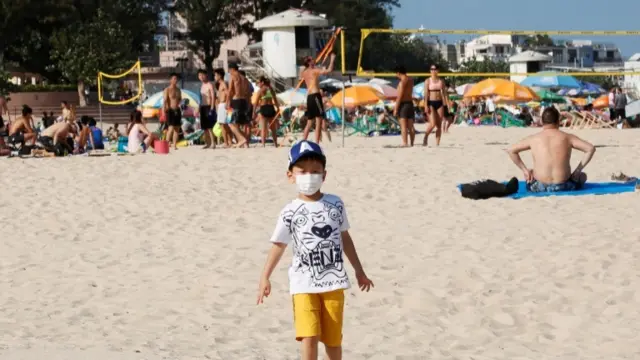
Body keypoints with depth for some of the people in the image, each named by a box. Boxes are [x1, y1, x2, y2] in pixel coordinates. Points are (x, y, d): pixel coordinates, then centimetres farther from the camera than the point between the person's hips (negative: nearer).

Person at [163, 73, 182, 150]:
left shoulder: (178, 90, 13)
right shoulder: (167, 90, -5)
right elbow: (165, 101, -12)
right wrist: (165, 111, -20)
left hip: (177, 110, 6)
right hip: (170, 110, -6)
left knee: (177, 128, 4)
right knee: (171, 128, -15)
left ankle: (175, 145, 8)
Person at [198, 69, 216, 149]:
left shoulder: (210, 85, -7)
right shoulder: (202, 86, 18)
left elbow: (213, 97, -13)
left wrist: (212, 109, -20)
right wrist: (199, 108, 16)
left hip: (209, 107, -8)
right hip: (203, 107, 8)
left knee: (209, 127, -14)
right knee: (204, 127, 7)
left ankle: (213, 143, -13)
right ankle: (207, 143, 11)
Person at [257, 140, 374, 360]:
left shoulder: (335, 204, 4)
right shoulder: (290, 212, -5)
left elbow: (345, 238, 14)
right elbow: (279, 245, -3)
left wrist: (359, 271, 18)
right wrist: (265, 278, -11)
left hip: (333, 281, 3)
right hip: (304, 283, -2)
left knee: (333, 338, 10)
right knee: (309, 336, -12)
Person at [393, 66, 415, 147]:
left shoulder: (402, 82, -13)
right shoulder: (410, 80, 11)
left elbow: (399, 97, -16)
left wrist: (395, 108, -14)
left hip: (403, 104, -8)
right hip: (410, 103, 8)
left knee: (403, 126, -10)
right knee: (410, 126, 10)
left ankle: (405, 143, -16)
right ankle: (412, 143, 11)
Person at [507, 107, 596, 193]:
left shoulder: (533, 139, 4)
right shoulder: (567, 137, 2)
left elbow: (511, 150, 11)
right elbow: (591, 148, 1)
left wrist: (525, 170, 14)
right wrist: (577, 171, 5)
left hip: (539, 187, 2)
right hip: (563, 186, -2)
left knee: (529, 175, 37)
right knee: (582, 176, 29)